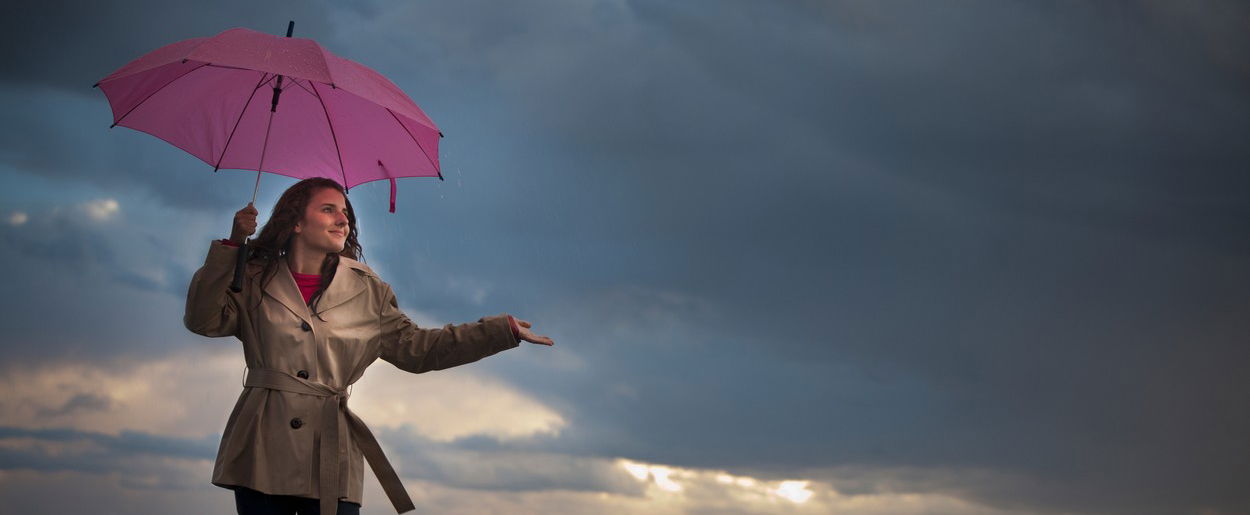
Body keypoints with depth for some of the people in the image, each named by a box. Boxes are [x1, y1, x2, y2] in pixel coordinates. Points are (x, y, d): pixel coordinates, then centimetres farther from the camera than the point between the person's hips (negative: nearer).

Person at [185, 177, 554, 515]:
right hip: (262, 454, 0)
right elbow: (203, 320, -3)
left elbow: (416, 347, 13)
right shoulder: (255, 281, 9)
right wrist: (231, 245, -9)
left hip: (330, 460, 1)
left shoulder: (367, 292, 12)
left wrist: (503, 330, 9)